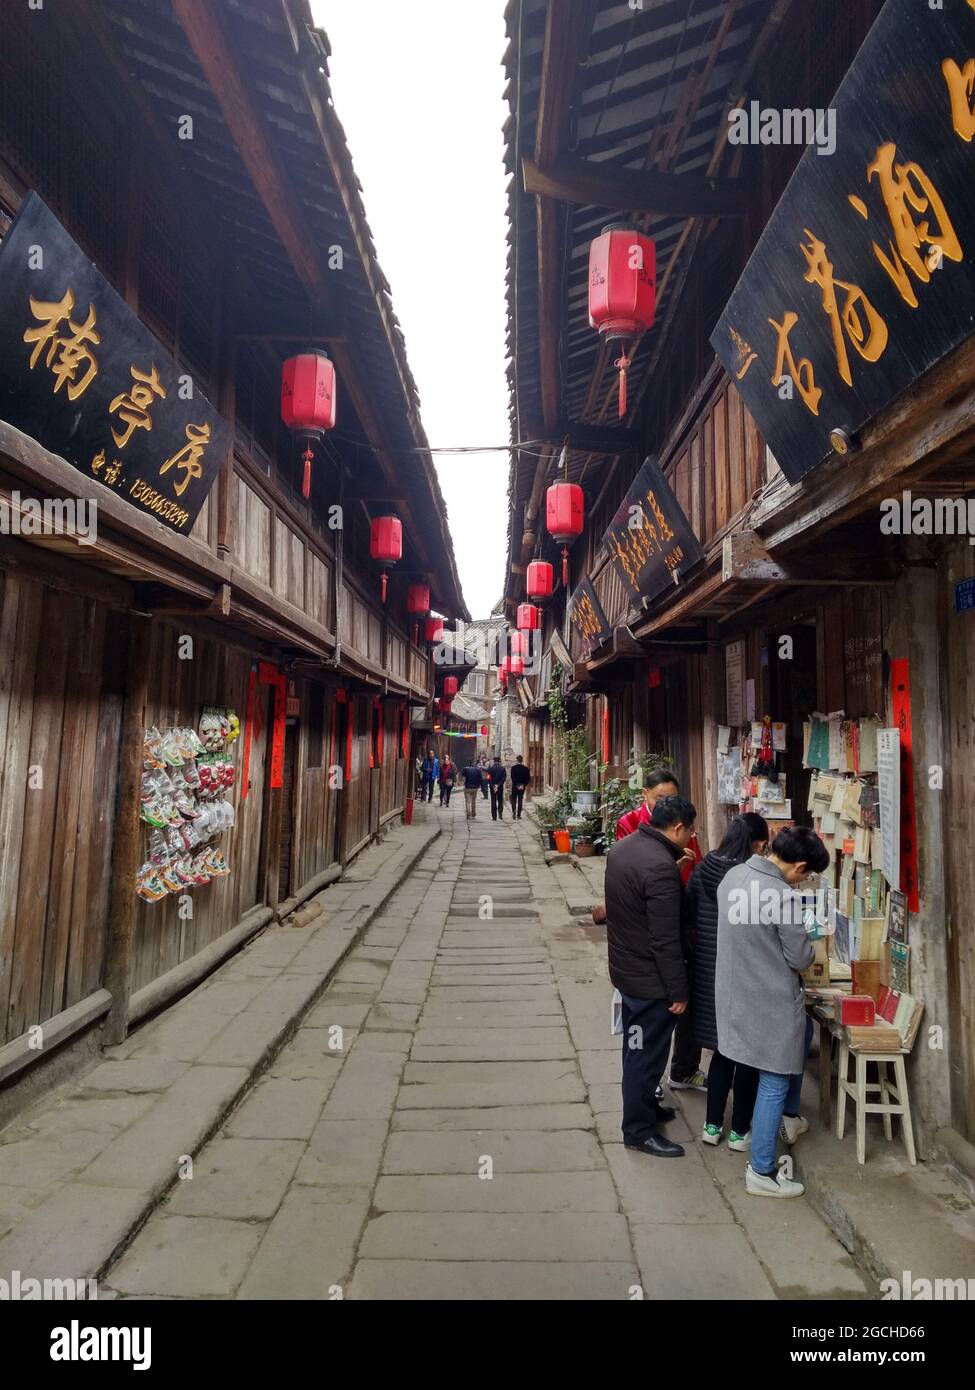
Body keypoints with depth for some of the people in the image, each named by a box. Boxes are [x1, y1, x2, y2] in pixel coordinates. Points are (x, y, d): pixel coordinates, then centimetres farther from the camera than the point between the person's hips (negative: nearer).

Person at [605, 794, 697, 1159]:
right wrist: (678, 991, -16)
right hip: (649, 978, -9)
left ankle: (643, 1106, 42)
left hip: (625, 966, 9)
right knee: (647, 1053, 7)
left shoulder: (624, 846, 0)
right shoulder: (662, 868, -29)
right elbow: (666, 940, -25)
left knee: (636, 1046, 24)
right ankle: (639, 1130, 23)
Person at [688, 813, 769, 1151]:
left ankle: (712, 1124, 29)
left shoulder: (702, 870, -3)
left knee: (722, 1050, 20)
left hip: (707, 975, 5)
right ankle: (740, 1130, 26)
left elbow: (689, 922, 3)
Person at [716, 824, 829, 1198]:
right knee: (774, 1083, 8)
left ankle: (788, 1113, 45)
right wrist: (812, 951, 6)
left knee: (802, 1033, 32)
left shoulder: (733, 875, -4)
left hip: (736, 992, 8)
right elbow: (800, 959, -15)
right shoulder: (783, 896, -26)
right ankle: (761, 1172, 20)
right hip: (770, 1002, -8)